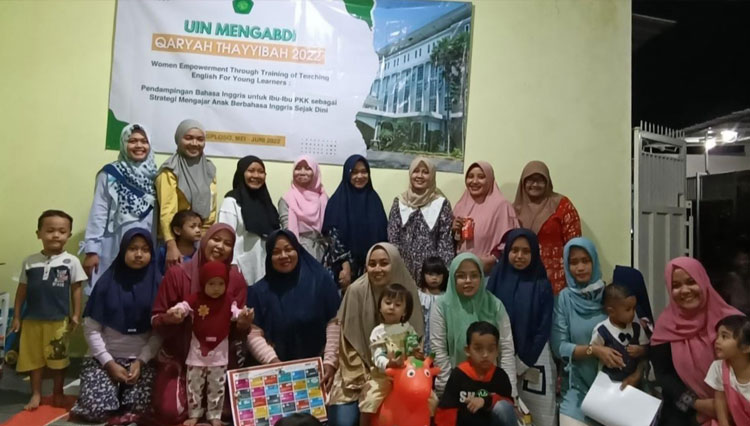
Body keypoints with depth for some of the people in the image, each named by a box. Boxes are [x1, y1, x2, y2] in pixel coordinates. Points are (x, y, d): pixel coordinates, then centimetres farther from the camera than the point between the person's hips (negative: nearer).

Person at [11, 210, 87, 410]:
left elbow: (76, 289, -2)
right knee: (34, 358, 12)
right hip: (32, 319, 2)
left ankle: (58, 392, 28)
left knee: (58, 358, 11)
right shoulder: (30, 261, 1)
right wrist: (16, 316, 6)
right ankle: (36, 394, 27)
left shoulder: (71, 261, -6)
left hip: (59, 320, -2)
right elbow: (22, 289, 6)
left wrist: (76, 314, -3)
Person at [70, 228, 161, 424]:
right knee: (95, 407, -18)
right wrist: (109, 363, -11)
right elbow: (91, 329, -5)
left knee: (139, 408, -18)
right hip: (105, 358, 0)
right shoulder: (108, 281, -6)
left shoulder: (157, 283, -4)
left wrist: (141, 361, -12)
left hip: (142, 360, 0)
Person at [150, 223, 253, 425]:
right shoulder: (177, 274, -11)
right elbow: (155, 320, -6)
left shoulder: (237, 279, -6)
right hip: (178, 356, -1)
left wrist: (243, 324, -25)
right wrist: (168, 319, -29)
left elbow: (236, 332, -2)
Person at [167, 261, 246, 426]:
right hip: (198, 352, 0)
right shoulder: (195, 299, -5)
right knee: (194, 386, 12)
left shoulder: (229, 302, -2)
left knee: (217, 387, 11)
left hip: (219, 354, 0)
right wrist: (177, 310, -37)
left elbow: (236, 313, -11)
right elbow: (184, 306, -14)